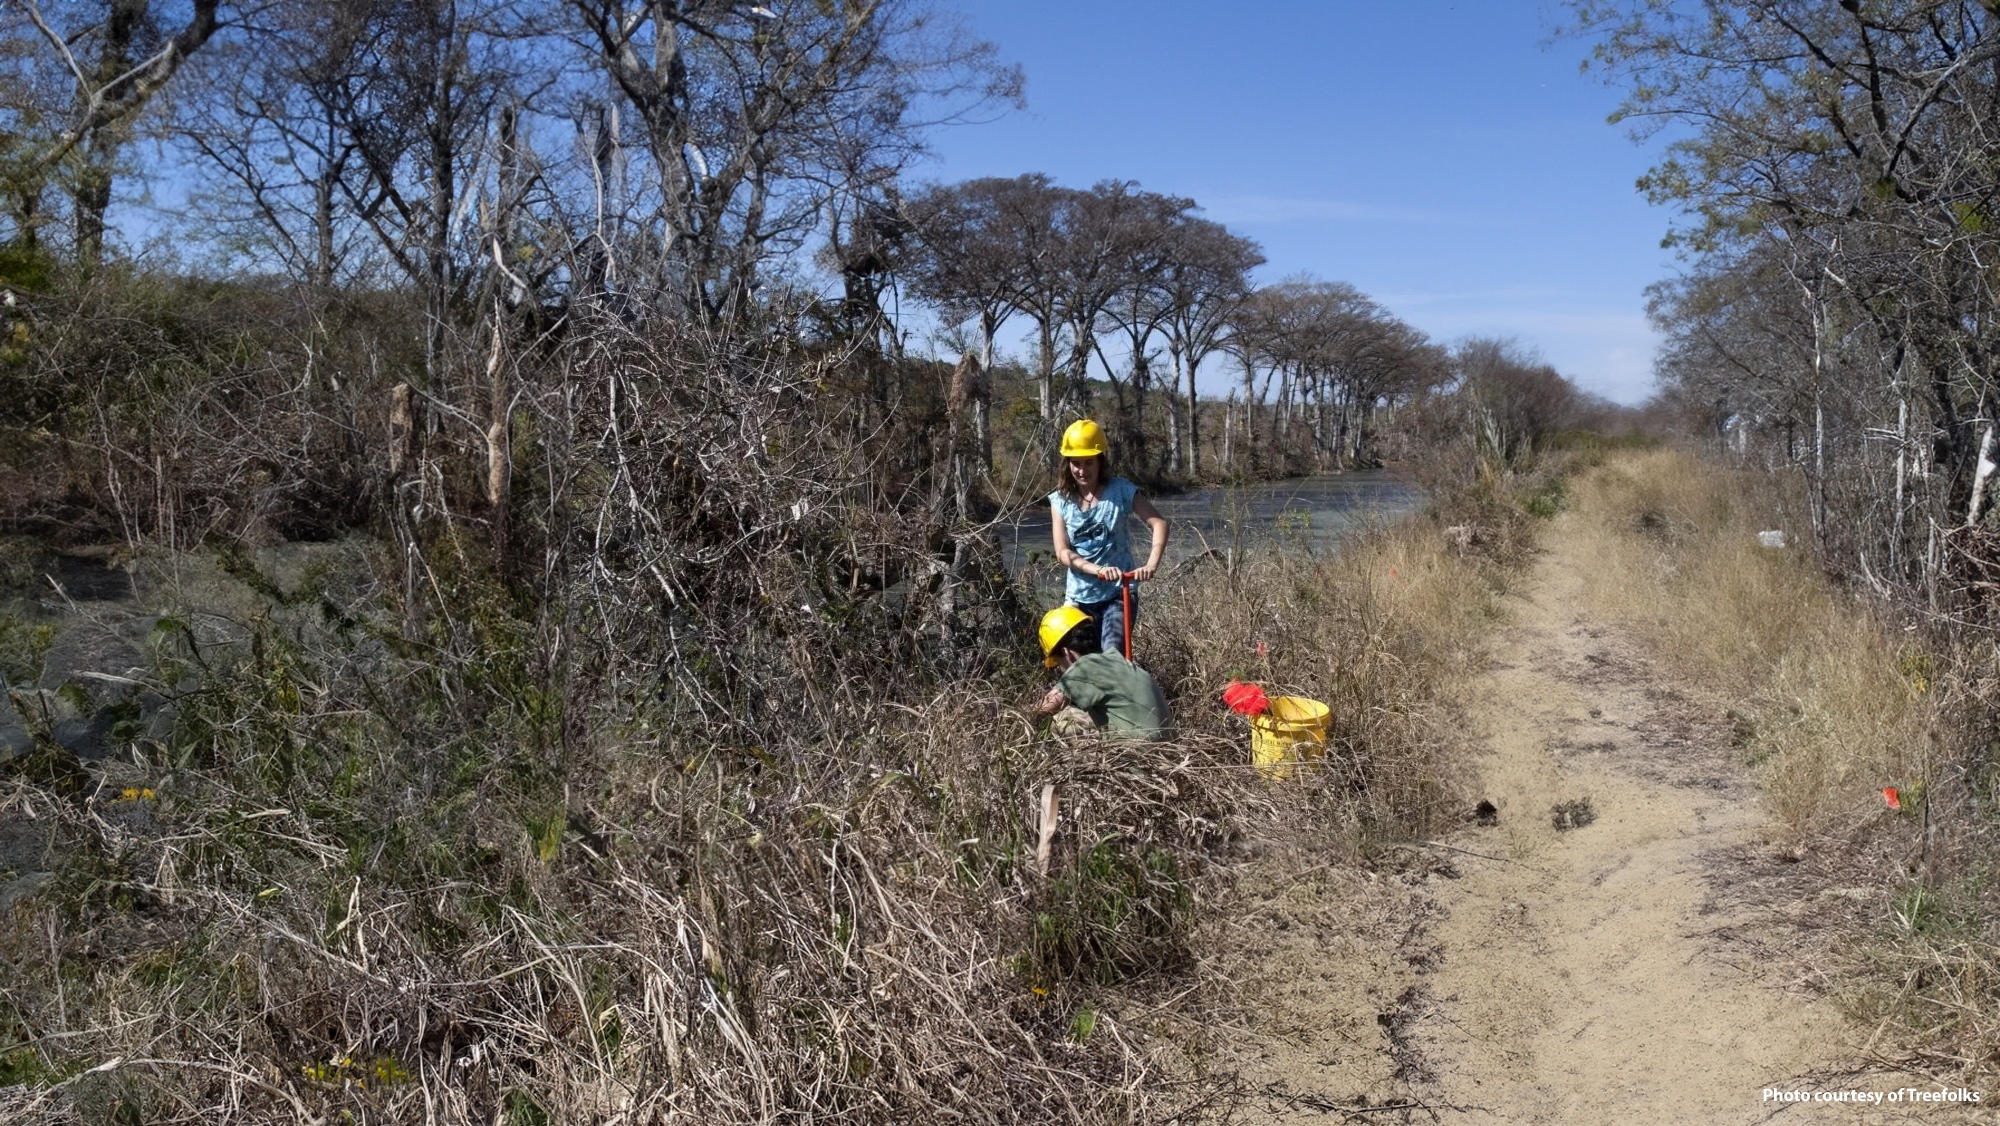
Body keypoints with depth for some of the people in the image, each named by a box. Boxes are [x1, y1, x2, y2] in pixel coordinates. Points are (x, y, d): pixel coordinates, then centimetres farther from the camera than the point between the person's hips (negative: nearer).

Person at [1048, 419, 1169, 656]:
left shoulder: (1120, 490, -5)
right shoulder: (1060, 500, 0)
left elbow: (1159, 523, -12)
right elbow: (1062, 553, -8)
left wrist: (1151, 565, -27)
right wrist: (1098, 570, -25)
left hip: (1118, 594, -3)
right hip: (1079, 597, 3)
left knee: (1113, 655, -22)